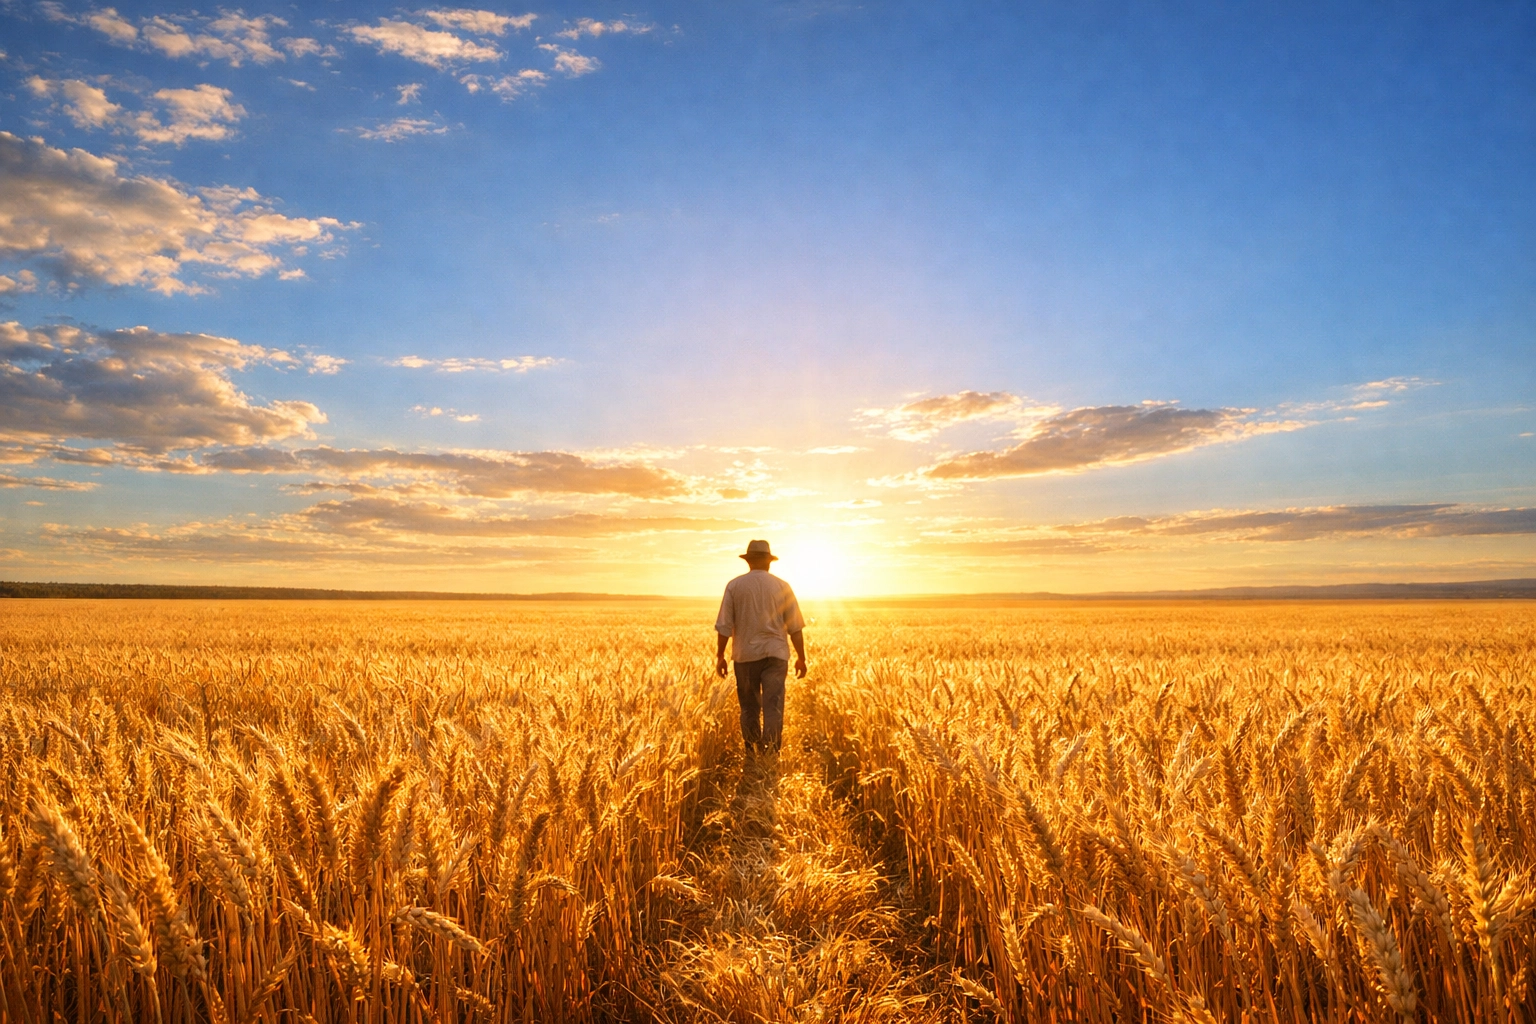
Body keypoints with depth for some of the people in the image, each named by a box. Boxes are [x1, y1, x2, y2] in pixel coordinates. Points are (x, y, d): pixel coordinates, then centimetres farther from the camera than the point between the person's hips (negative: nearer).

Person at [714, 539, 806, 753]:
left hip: (745, 655, 1)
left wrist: (720, 656, 8)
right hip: (775, 654, -1)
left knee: (749, 708, 12)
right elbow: (795, 627, 2)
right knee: (773, 707, -2)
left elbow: (724, 626, -1)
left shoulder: (734, 586, 0)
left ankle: (752, 754, 19)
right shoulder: (782, 586, 1)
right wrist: (801, 658, 10)